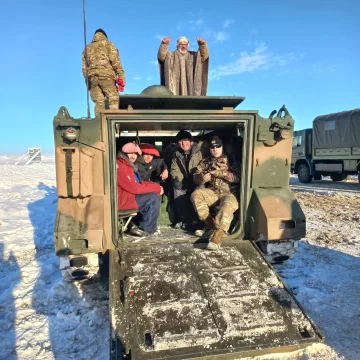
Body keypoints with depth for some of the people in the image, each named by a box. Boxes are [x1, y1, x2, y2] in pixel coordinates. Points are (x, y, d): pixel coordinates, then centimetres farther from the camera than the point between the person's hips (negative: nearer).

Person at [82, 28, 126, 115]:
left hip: (92, 77, 4)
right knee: (113, 101, -7)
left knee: (99, 103, 1)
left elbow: (84, 67, 19)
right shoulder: (108, 44, 15)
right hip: (106, 75, -4)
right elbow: (115, 60, -1)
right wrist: (121, 76, -3)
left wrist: (87, 82, 20)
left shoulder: (87, 48, 27)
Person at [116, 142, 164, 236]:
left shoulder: (127, 165, 14)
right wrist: (156, 188, -15)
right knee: (154, 198, -14)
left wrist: (156, 186, 0)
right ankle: (146, 229, -1)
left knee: (153, 194, 11)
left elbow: (139, 183, 16)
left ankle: (136, 223, 10)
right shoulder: (121, 166, -18)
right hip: (121, 200, -10)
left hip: (126, 195, 10)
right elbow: (134, 188, -23)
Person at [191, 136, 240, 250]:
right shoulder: (205, 162, 14)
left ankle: (217, 235, -44)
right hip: (213, 192, 4)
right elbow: (196, 179, 3)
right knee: (196, 195, -23)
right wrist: (207, 174, -16)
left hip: (229, 193, -3)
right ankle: (210, 225, -15)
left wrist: (221, 173, -18)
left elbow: (237, 178, -7)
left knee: (227, 206, -37)